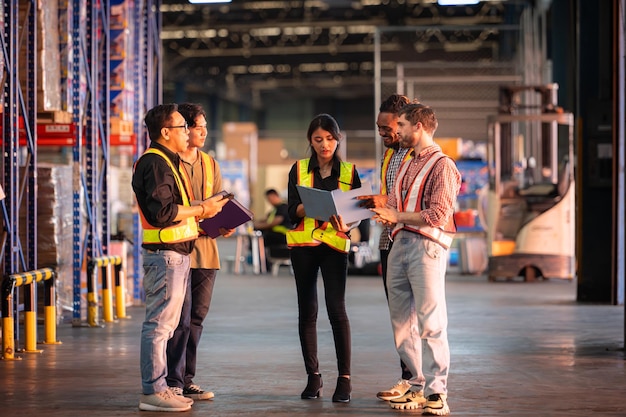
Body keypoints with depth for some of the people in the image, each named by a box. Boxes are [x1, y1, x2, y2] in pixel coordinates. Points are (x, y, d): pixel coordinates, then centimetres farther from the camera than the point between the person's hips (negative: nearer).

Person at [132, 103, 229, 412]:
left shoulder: (168, 162, 20)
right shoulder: (154, 163, -14)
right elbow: (162, 211, -23)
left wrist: (205, 214, 12)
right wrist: (200, 210, -14)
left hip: (178, 252, 11)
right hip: (165, 253, -11)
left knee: (167, 323, 14)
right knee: (159, 323, -8)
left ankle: (159, 387, 20)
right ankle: (153, 392, -5)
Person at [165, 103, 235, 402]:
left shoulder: (210, 164, 16)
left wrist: (226, 225, -2)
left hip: (205, 247, 7)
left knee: (197, 317, 9)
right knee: (181, 318, -9)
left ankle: (187, 380, 16)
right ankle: (173, 383, -3)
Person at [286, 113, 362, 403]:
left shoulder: (348, 172, 8)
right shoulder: (299, 170, 7)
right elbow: (292, 212, -2)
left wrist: (346, 224, -17)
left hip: (334, 244, -1)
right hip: (303, 244, 1)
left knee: (337, 309, -11)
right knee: (307, 311, 4)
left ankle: (344, 379, -9)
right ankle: (313, 377, 12)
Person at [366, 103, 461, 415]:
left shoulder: (442, 166, -6)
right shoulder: (406, 167, 19)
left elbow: (438, 215, -14)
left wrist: (397, 216, -14)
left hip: (427, 246, -8)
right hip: (399, 245, 8)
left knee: (430, 322, -8)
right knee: (402, 321, 8)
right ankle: (419, 386, 15)